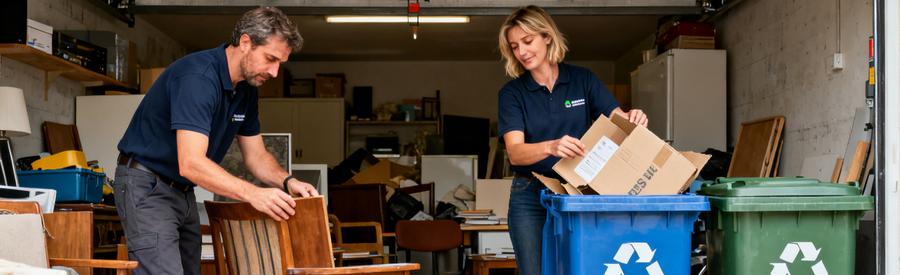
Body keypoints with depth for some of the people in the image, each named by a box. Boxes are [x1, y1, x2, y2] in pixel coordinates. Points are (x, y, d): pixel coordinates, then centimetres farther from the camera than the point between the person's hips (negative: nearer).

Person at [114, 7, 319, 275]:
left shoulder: (246, 89, 3)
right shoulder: (198, 77, -26)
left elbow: (256, 156, 11)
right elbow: (191, 164, -34)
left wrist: (287, 181, -10)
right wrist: (253, 194, -41)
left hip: (182, 191, 9)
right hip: (147, 188, -9)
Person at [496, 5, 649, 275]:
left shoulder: (583, 80, 2)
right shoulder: (512, 92, -3)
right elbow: (515, 152, -16)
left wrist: (632, 118, -27)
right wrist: (551, 147, -37)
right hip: (531, 195, -1)